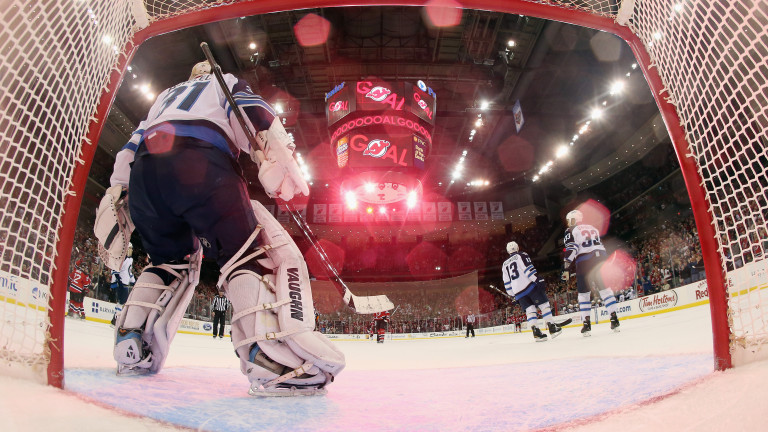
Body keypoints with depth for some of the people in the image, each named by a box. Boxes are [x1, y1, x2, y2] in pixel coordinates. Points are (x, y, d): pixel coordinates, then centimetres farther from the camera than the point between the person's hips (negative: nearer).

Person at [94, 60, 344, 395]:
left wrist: (116, 195, 25)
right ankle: (273, 356, -32)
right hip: (200, 164, -5)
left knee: (171, 259, 24)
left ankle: (131, 347, 11)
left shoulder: (166, 95, 44)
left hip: (143, 170, 6)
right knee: (250, 250, -9)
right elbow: (253, 111, 7)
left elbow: (133, 143, 30)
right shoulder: (227, 84, 31)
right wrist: (282, 159, -7)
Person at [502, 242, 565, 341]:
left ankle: (536, 332, -7)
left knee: (529, 310, 5)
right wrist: (539, 281, -15)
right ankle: (552, 328, -3)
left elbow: (507, 284, 18)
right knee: (544, 305, 1)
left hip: (518, 291, 5)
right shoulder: (521, 255, 4)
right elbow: (529, 269, -11)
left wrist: (513, 296, 23)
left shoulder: (504, 265, 20)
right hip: (529, 285, -5)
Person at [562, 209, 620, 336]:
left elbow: (570, 250, -9)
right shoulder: (593, 228, 24)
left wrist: (566, 268, -12)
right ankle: (614, 319, -3)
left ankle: (586, 324, -3)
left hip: (584, 262, -5)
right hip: (601, 259, 5)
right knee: (605, 289, 5)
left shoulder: (571, 231, 4)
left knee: (583, 293, 2)